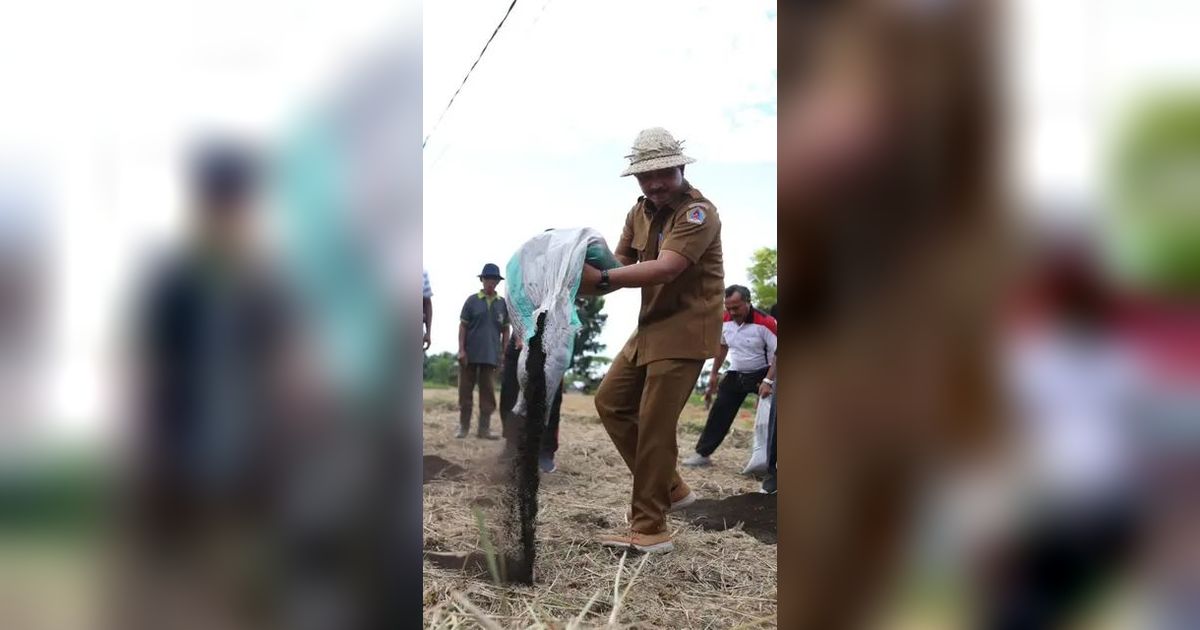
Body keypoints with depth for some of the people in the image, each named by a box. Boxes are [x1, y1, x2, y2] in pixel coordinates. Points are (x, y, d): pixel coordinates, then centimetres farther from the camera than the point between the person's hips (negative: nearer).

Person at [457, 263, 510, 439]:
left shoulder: (503, 304, 7)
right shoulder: (472, 300, 2)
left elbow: (505, 330, 10)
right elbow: (463, 325, 1)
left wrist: (504, 352, 4)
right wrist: (461, 349, -7)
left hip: (491, 355, 2)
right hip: (470, 354, -2)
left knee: (488, 392, 3)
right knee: (465, 390, 2)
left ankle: (484, 428, 8)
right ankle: (463, 426, 10)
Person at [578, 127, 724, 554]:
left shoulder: (698, 212, -18)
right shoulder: (639, 213, 9)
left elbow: (666, 269, -32)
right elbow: (621, 266, 2)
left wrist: (602, 278, -40)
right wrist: (587, 283, -19)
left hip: (686, 331, -9)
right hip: (651, 327, 9)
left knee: (654, 424, -10)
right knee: (611, 401, 11)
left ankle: (650, 530, -1)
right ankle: (670, 488, 19)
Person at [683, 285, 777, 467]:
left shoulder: (765, 322, -24)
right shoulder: (724, 321, -6)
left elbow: (777, 354, -21)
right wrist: (714, 374, 15)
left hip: (761, 374, -5)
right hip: (735, 374, 5)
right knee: (719, 414, 4)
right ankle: (702, 454, 12)